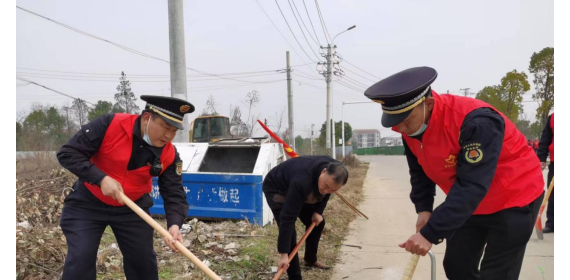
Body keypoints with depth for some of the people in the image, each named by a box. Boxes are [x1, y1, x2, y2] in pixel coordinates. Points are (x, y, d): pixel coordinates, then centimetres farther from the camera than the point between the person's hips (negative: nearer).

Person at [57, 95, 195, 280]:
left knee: (143, 260, 7)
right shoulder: (111, 125, -25)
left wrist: (174, 224, -33)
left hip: (132, 208, 3)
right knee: (80, 261, -8)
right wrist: (101, 178, -31)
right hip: (87, 203, -2)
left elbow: (174, 194, -14)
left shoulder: (169, 155, -16)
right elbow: (68, 153, -21)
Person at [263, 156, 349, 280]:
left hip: (300, 189, 7)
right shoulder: (302, 182, -46)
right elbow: (288, 217, -43)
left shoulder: (334, 171, -24)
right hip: (276, 189, -7)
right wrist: (284, 254, -42)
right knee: (289, 232, -19)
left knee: (318, 222, 11)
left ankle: (310, 259, 33)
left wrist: (318, 211, -10)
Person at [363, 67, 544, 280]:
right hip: (469, 203, 7)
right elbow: (420, 171, 4)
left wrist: (430, 234, -39)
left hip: (514, 199, -7)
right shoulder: (409, 125, -11)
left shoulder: (476, 122, -35)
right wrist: (423, 208, -9)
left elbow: (471, 187, -38)